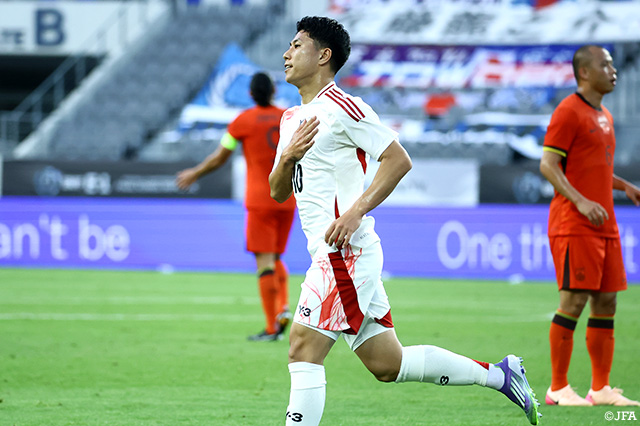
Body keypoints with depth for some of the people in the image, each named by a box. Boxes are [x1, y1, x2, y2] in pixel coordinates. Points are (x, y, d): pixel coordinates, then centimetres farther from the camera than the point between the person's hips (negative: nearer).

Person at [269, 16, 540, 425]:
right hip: (329, 253, 9)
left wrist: (355, 212, -20)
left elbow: (399, 160, -13)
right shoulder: (292, 119, 19)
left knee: (304, 350, -13)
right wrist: (288, 156, -1)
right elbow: (278, 192, 20)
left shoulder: (343, 108, -9)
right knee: (387, 364, 10)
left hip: (345, 251, -9)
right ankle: (500, 374, 18)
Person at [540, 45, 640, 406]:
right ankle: (558, 388, -3)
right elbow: (548, 164, -13)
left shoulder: (604, 116, 18)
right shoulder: (569, 112, -8)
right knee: (574, 301, -9)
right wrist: (580, 201, -24)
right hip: (574, 226, -9)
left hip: (604, 225, 9)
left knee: (606, 302, 7)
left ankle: (601, 388, 11)